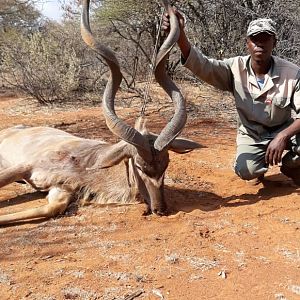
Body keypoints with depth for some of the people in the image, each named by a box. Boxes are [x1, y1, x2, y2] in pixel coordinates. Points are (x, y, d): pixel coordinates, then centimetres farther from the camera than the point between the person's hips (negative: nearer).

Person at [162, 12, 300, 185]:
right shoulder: (236, 68, -16)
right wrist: (179, 34, -48)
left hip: (283, 132, 0)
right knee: (245, 170, -26)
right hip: (251, 135, 1)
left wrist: (283, 137, -41)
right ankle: (263, 163, 14)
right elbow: (201, 65, -30)